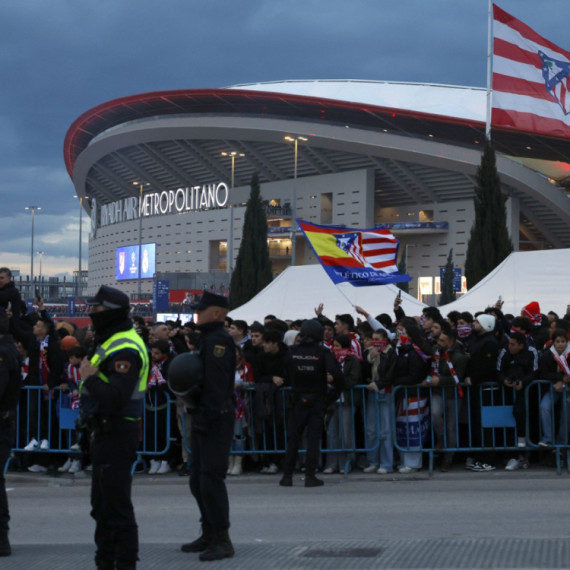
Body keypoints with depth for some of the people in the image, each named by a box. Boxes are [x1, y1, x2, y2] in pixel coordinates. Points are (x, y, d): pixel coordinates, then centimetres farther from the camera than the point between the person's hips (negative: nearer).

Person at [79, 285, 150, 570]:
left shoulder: (125, 349, -19)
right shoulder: (111, 341, 15)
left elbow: (116, 396, -29)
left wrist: (89, 378, -18)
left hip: (116, 433, -11)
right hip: (105, 432, 11)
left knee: (117, 504, -6)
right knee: (102, 503, 18)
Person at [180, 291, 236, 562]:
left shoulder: (218, 340, -14)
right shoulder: (207, 338, 18)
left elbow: (216, 382, -22)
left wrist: (207, 417, -24)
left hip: (216, 420, -11)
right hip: (203, 418, 11)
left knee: (211, 479, -10)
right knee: (198, 480, 15)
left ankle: (222, 540, -7)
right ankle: (209, 534, 25)